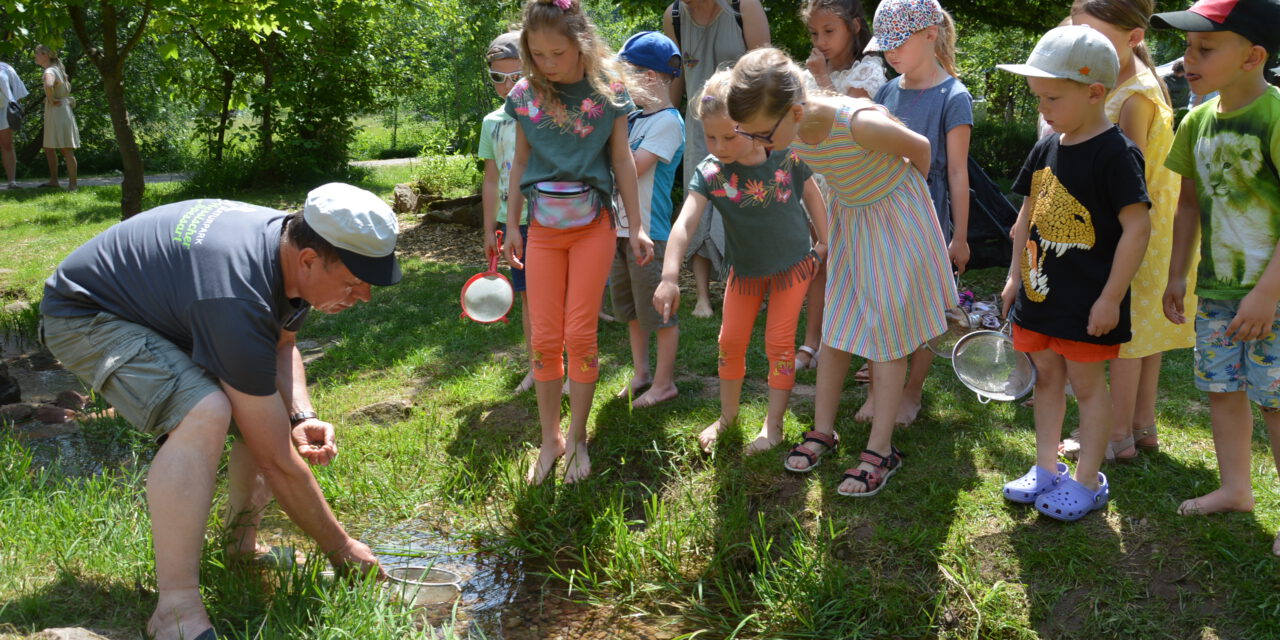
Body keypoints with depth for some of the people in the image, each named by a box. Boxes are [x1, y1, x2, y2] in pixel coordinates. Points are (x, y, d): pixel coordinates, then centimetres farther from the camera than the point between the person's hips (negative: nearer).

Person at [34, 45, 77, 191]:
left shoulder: (50, 71, -15)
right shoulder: (56, 69, 14)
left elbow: (48, 86, -38)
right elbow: (67, 88, 32)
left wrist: (51, 100, -21)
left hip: (59, 113, -10)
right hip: (53, 114, 10)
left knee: (66, 150, -7)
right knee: (48, 148, 17)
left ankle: (72, 184, -6)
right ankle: (53, 180, 23)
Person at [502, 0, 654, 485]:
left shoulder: (608, 89, -6)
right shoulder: (524, 94, -1)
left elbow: (621, 159, 1)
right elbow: (521, 162, 8)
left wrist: (636, 226, 2)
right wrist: (512, 226, 10)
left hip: (593, 224, -2)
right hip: (543, 227, 2)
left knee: (580, 335, -1)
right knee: (544, 338, 2)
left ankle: (577, 437, 15)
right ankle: (550, 439, 16)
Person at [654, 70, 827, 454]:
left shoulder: (785, 155, -21)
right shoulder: (710, 171, -22)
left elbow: (811, 194, -3)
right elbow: (685, 223, -33)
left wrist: (826, 243, 2)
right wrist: (670, 276, -45)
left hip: (793, 263, -2)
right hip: (745, 270, 2)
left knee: (779, 342, 0)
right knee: (731, 341, 9)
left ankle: (774, 424, 16)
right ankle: (728, 415, 31)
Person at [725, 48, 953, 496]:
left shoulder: (859, 124, -37)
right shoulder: (790, 130, -18)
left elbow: (920, 148, -16)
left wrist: (897, 188, 1)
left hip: (893, 219, -6)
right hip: (847, 218, 6)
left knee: (886, 333, -2)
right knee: (835, 327, 9)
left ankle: (881, 450, 5)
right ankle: (823, 431, 20)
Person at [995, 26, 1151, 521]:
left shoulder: (1117, 153, -16)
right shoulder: (1047, 148, 7)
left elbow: (1137, 226, -18)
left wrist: (1111, 298, -18)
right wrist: (1016, 275, 15)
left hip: (1088, 300, -7)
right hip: (1039, 290, 7)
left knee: (1086, 382, 4)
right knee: (1047, 376, 16)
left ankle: (1088, 482, 18)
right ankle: (1046, 468, 30)